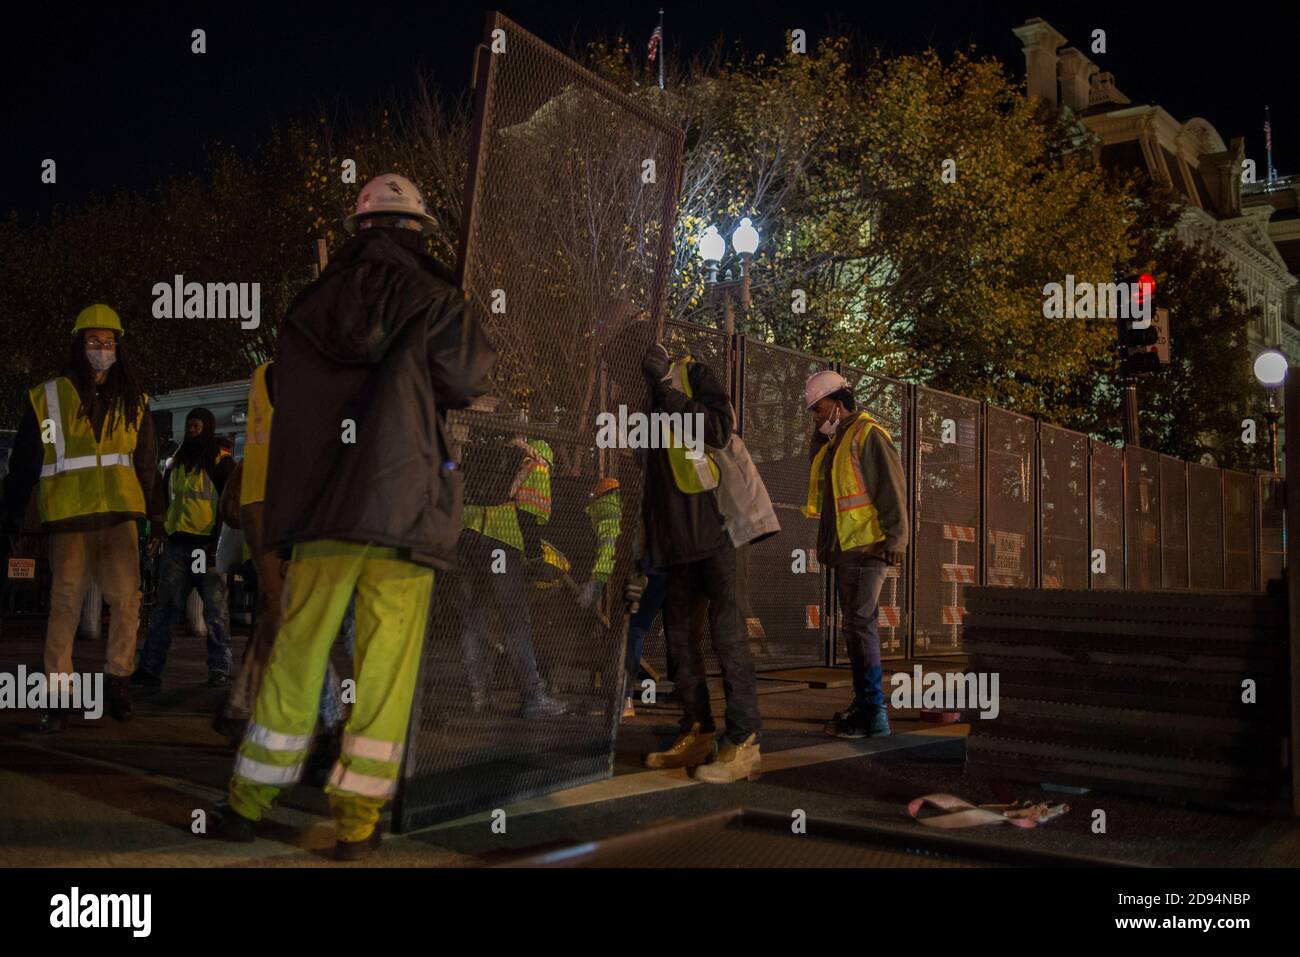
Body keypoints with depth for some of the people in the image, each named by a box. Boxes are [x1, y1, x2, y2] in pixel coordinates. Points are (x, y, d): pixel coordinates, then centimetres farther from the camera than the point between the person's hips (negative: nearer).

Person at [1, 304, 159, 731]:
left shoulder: (133, 402, 12)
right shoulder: (47, 397, 3)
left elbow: (147, 464, 14)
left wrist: (153, 514, 11)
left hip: (120, 515, 2)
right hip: (68, 517, -2)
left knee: (127, 600, -3)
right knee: (66, 604, 0)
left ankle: (117, 680, 13)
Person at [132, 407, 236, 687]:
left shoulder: (221, 462, 1)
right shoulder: (177, 461, 17)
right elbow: (164, 496, 26)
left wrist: (217, 542, -12)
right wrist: (159, 527, 12)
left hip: (207, 545, -5)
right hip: (176, 543, 5)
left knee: (215, 610, -2)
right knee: (165, 606, 2)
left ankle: (219, 670, 2)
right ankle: (150, 668, 3)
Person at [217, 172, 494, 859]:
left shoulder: (309, 305, 10)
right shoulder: (430, 297, -1)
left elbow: (290, 396, 18)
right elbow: (465, 383, 5)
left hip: (319, 509, 4)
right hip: (402, 509, -3)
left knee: (295, 657, 11)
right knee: (385, 668, 3)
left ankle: (248, 803, 22)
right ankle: (357, 822, 6)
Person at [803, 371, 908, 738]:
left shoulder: (868, 435, -9)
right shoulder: (834, 442, 19)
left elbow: (892, 490, -15)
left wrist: (896, 538, -20)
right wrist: (819, 435, 17)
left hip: (866, 548, -10)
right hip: (844, 550, 10)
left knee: (860, 626, -12)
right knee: (857, 628, 13)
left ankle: (874, 712, -9)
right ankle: (864, 707, 21)